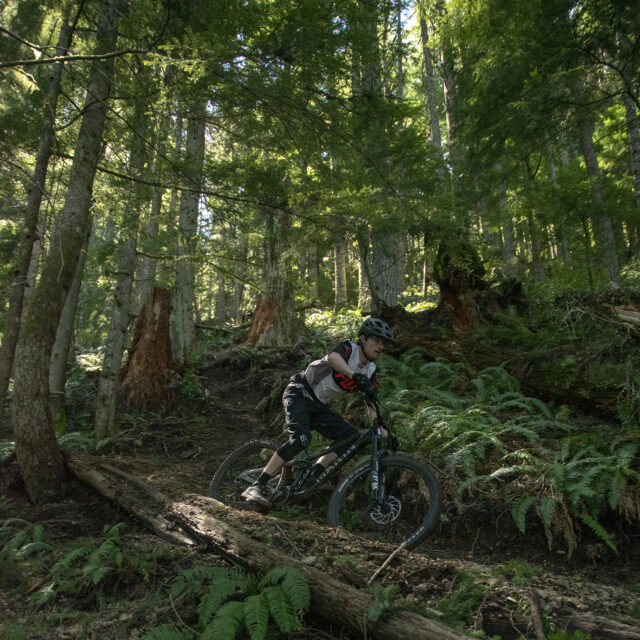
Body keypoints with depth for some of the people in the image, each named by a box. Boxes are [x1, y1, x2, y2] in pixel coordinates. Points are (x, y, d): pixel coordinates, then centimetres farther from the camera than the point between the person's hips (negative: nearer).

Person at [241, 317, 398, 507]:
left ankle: (310, 478, -6)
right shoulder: (349, 348, -15)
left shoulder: (370, 372, 3)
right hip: (299, 393, -8)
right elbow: (332, 357, -40)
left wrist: (385, 433, -6)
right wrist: (355, 375, -57)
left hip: (318, 406, 8)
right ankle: (257, 486, -21)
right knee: (301, 439, -29)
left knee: (351, 436, -8)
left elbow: (372, 407, 6)